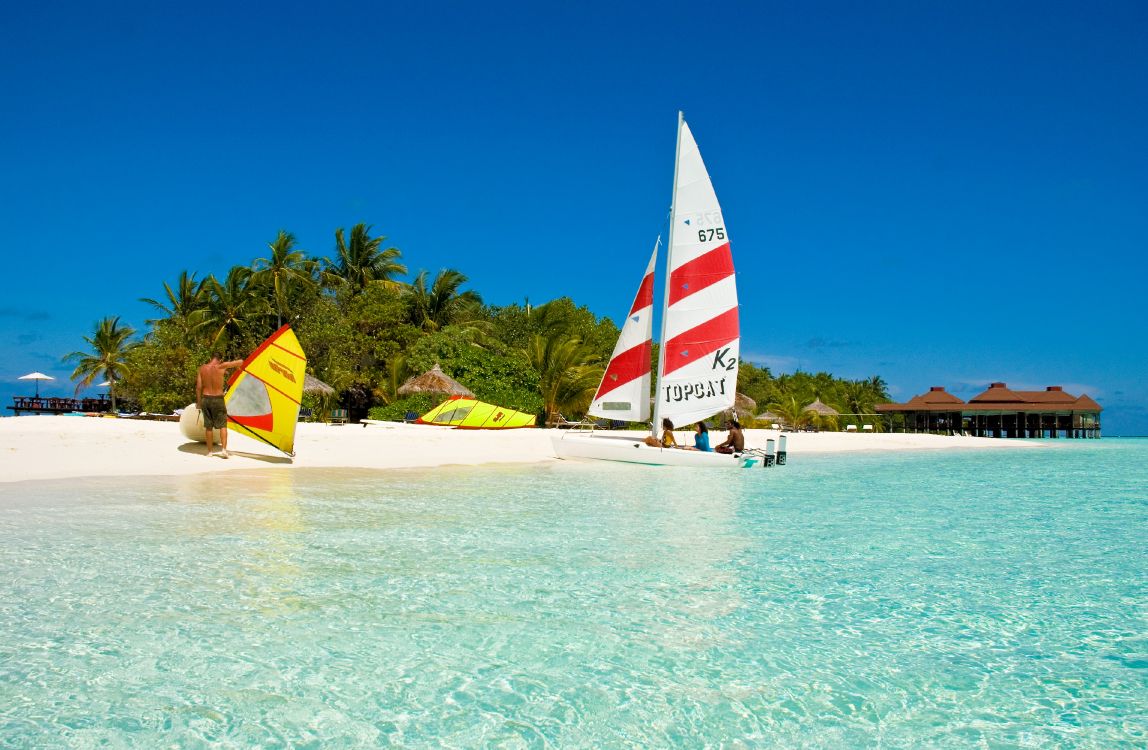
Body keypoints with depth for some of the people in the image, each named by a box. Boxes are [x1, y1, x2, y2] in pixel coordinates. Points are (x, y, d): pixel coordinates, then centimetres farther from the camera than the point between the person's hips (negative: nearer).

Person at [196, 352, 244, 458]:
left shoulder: (202, 368, -1)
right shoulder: (221, 366, -11)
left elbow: (198, 387, 0)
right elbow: (240, 362, -6)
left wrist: (198, 401, 8)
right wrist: (230, 364, 15)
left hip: (205, 399, 3)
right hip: (218, 399, -3)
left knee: (208, 426, 12)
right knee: (222, 425, 5)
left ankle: (209, 451, 17)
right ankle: (223, 449, -7)